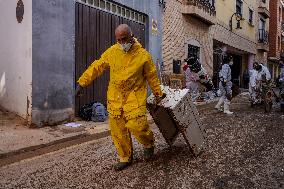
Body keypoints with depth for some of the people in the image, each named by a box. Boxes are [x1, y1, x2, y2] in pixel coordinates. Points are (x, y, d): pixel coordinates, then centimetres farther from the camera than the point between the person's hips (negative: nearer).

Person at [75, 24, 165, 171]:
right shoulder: (112, 51, 3)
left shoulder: (143, 55, -5)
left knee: (136, 125, -15)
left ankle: (149, 143, 19)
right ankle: (125, 157, 24)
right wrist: (82, 82, 6)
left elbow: (152, 76, 4)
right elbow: (97, 67, 8)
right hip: (115, 97, 4)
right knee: (117, 130, 6)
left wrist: (158, 94, 10)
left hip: (135, 96, -3)